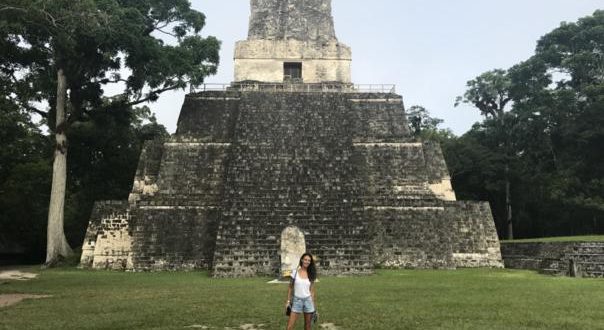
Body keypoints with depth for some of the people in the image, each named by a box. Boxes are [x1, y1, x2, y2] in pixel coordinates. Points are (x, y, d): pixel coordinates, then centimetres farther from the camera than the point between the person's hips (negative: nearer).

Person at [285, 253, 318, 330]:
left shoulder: (311, 274, 2)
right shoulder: (295, 272, -3)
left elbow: (312, 290, 6)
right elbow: (290, 287, 4)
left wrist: (314, 304, 4)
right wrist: (288, 301, 0)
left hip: (308, 300, 2)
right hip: (297, 300, -2)